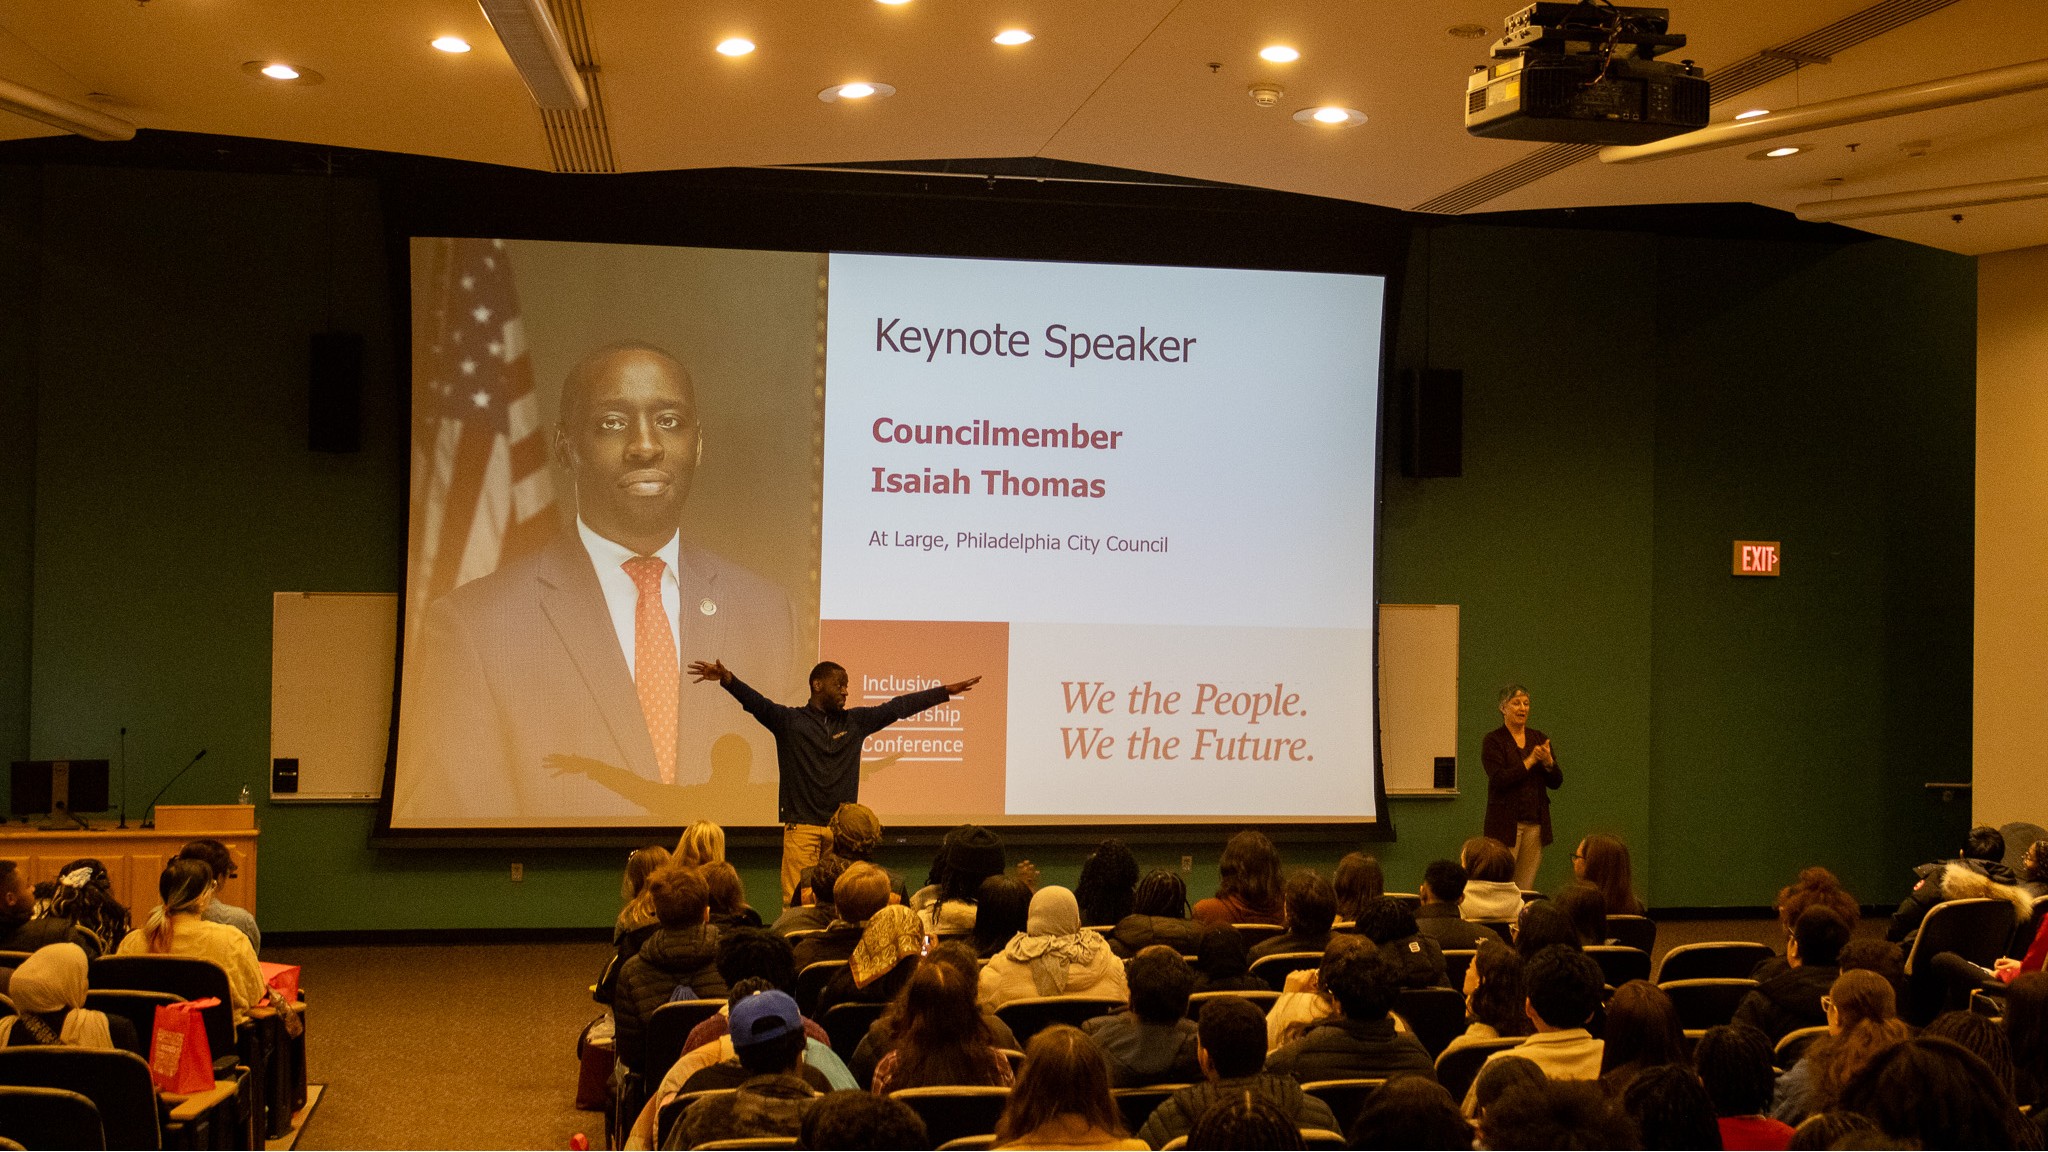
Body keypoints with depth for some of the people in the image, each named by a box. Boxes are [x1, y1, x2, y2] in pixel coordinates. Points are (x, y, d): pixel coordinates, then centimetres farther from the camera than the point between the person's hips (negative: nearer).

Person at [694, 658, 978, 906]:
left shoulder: (856, 721, 13)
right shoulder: (789, 720, 3)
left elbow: (898, 707, 15)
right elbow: (755, 702, -11)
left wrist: (947, 691, 15)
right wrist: (727, 679, -30)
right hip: (802, 826, -3)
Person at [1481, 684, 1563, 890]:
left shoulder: (1538, 739, 11)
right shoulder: (1493, 740, -4)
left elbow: (1557, 782, 9)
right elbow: (1499, 779, -16)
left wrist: (1548, 761, -11)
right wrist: (1530, 761, -17)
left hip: (1535, 823, 5)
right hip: (1506, 822, -5)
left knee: (1526, 888, 6)